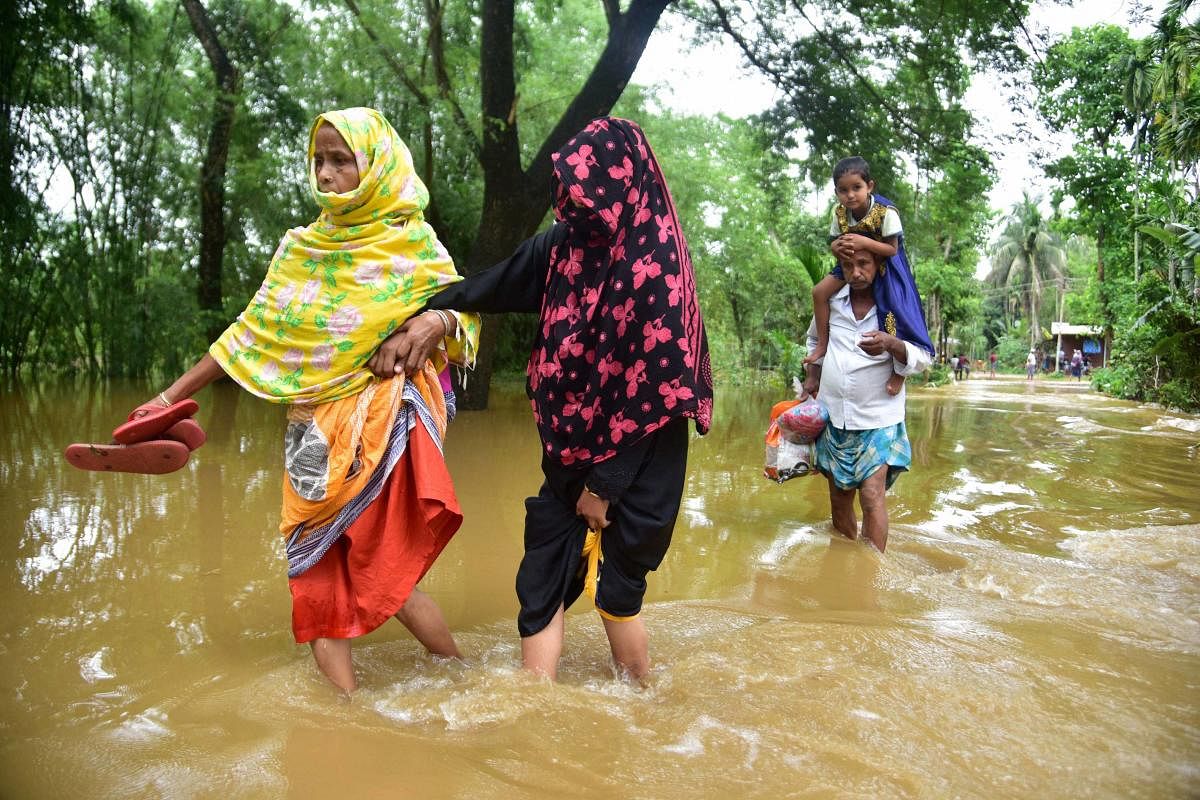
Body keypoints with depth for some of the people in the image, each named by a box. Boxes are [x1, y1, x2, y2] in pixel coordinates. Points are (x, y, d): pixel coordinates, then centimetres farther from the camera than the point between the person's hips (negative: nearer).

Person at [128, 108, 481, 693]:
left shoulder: (414, 245, 0)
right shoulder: (302, 247, 10)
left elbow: (465, 315, 2)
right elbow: (252, 333, 12)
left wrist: (436, 322, -22)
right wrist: (172, 395, 11)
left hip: (385, 424, -4)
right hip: (315, 430, 5)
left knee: (382, 577, -4)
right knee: (319, 572, 1)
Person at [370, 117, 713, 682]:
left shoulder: (655, 271, -18)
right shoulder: (563, 245, -2)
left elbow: (654, 390, -17)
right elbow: (491, 287, 9)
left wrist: (605, 483, -13)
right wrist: (430, 316, -6)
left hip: (636, 460, -5)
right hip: (571, 450, 6)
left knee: (615, 588, 8)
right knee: (542, 582, 5)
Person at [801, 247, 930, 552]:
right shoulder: (829, 300, 3)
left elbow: (921, 358, -10)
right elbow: (815, 338, 23)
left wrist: (890, 344, -29)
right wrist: (812, 376, 12)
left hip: (878, 419, -4)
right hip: (833, 416, 4)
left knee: (872, 496, -17)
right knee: (839, 499, 12)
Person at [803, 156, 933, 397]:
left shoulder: (886, 212, -23)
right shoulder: (839, 213, -7)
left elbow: (893, 249, -21)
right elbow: (833, 243, 0)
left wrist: (864, 242, -37)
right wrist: (837, 247, -26)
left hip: (885, 268, -5)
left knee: (895, 316, -17)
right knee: (820, 291, -12)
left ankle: (899, 371, -1)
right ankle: (823, 343, 4)